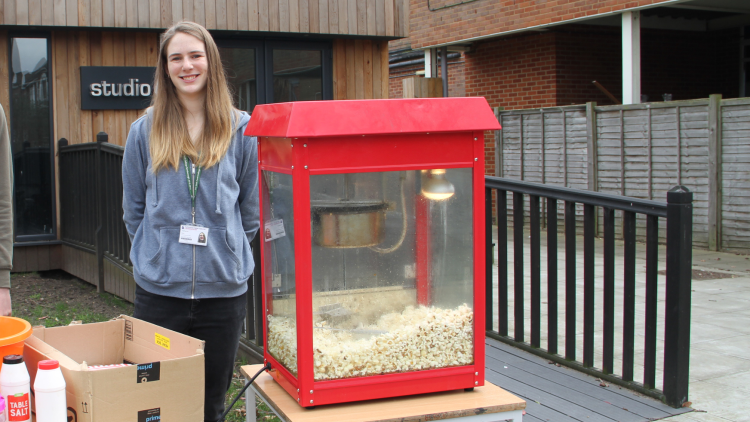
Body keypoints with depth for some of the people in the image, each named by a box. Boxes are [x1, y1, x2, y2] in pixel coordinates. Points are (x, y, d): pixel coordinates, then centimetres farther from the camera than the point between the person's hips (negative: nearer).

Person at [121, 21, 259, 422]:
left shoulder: (240, 130, 1)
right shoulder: (145, 131, 2)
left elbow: (251, 209, 8)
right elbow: (134, 210, 10)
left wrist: (225, 250, 6)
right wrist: (156, 253, 6)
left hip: (223, 287, 0)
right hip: (158, 288, 0)